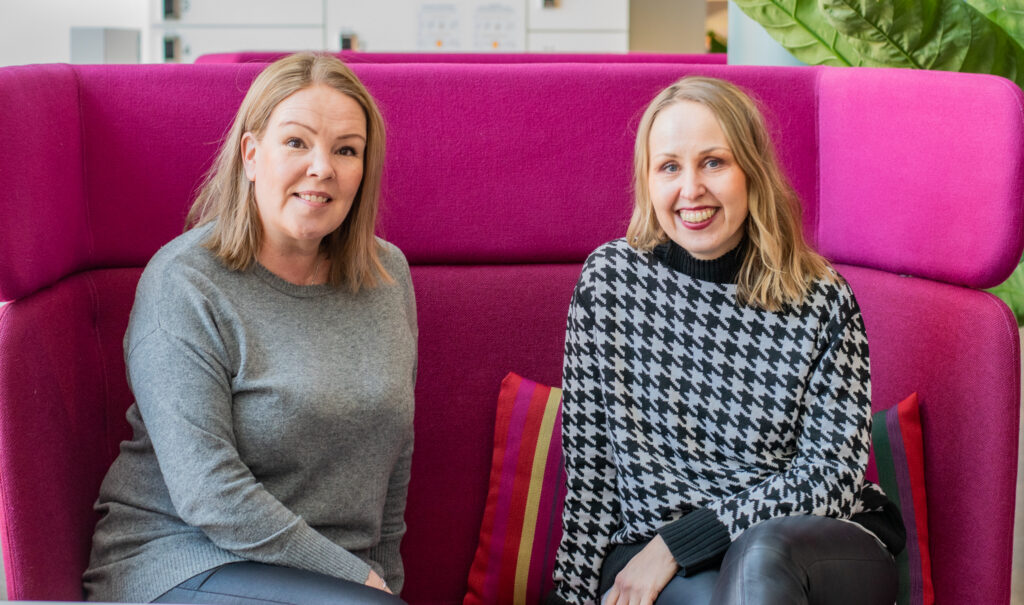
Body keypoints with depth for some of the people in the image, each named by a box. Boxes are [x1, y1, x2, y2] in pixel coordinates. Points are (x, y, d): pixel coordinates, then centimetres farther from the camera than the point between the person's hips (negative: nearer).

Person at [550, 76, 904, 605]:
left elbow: (832, 475, -7)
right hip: (647, 550, 0)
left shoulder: (823, 302, -3)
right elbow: (588, 462, 3)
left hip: (823, 552, 1)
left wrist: (677, 542, -12)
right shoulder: (611, 278, 0)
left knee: (760, 555, -33)